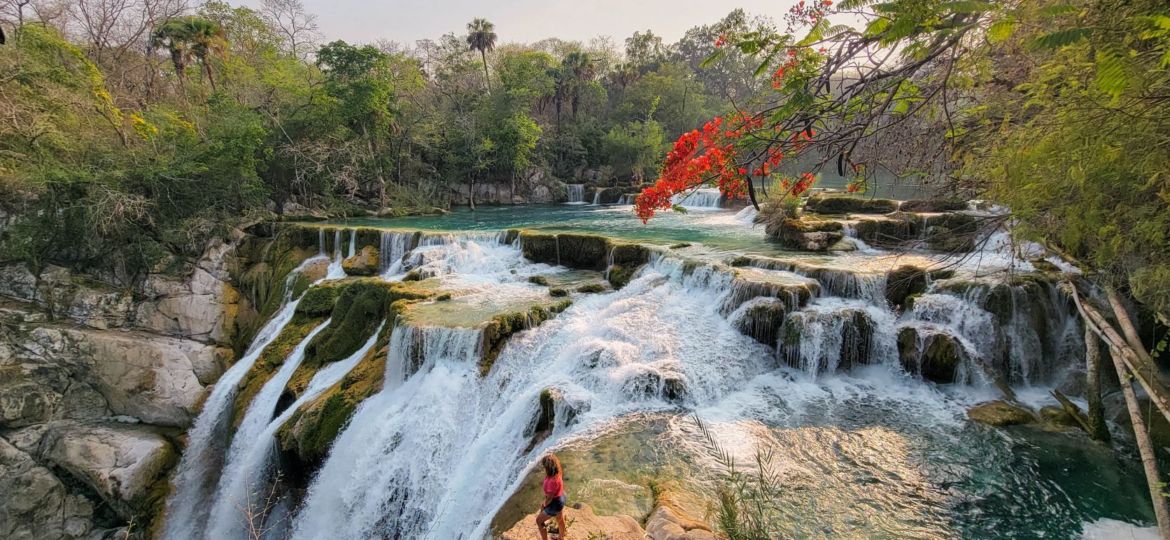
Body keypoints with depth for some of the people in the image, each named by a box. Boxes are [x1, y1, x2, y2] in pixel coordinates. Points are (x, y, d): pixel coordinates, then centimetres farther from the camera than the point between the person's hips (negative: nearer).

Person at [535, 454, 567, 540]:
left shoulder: (553, 481, -40)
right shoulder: (557, 473, -14)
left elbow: (549, 498, -27)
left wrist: (543, 506, -6)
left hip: (554, 503, -8)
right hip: (560, 498, 8)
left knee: (539, 521, 14)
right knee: (560, 519, 32)